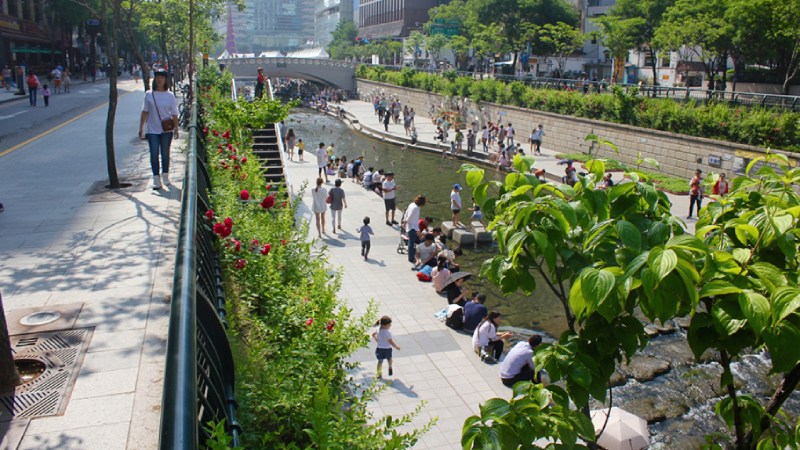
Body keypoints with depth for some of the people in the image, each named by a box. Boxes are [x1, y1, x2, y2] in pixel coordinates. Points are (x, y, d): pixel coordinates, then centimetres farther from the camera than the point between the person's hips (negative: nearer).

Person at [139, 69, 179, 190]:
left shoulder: (170, 96, -1)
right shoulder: (149, 95, 0)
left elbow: (174, 114, 1)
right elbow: (145, 112, 5)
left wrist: (176, 129, -4)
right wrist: (141, 128, 4)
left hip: (166, 130, 0)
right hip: (152, 130, 0)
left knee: (165, 154, 11)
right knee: (154, 154, -2)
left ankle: (165, 176, 26)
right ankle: (156, 179, 3)